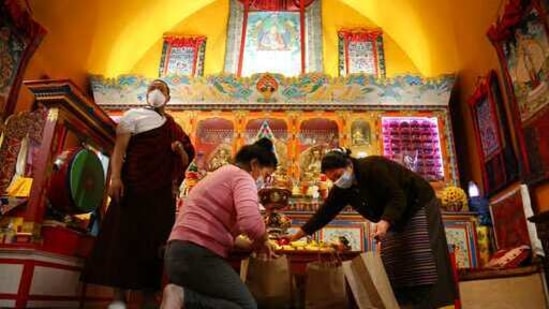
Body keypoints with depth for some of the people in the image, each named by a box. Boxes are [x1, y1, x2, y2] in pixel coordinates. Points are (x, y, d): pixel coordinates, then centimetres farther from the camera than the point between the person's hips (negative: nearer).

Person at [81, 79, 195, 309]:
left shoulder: (175, 128, 20)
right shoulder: (134, 115, 9)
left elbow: (185, 163, 19)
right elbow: (119, 148, -3)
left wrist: (181, 151, -3)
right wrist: (115, 177, -18)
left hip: (163, 193, 4)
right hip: (134, 187, -3)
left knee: (155, 241, 3)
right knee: (124, 237, -7)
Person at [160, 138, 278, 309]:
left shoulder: (220, 174, 26)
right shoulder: (242, 176, -5)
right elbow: (250, 222, -25)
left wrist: (255, 245, 17)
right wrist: (263, 241, -4)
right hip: (198, 255, -10)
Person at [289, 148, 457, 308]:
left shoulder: (373, 167, -29)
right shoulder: (341, 189, -7)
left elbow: (397, 198, -32)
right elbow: (325, 212, -4)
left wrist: (385, 222, -48)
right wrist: (298, 235, -5)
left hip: (418, 205, -7)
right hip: (395, 217, 7)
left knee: (420, 264, -12)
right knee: (392, 265, 1)